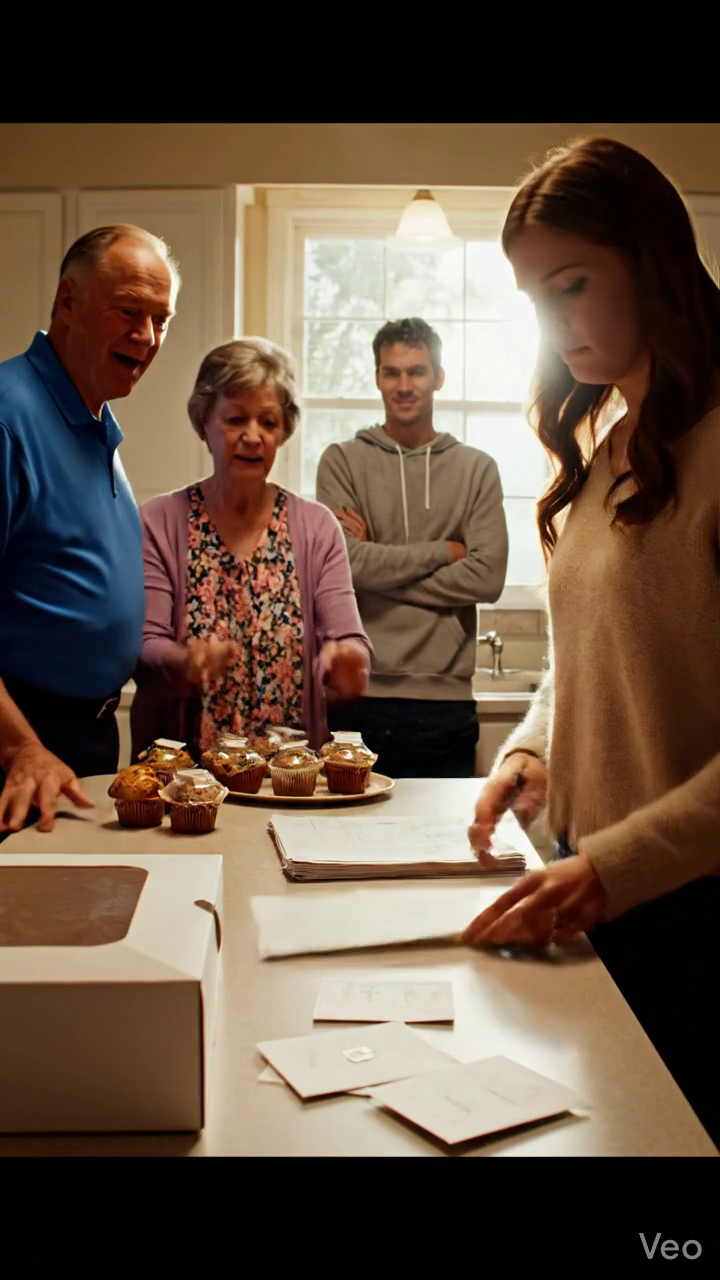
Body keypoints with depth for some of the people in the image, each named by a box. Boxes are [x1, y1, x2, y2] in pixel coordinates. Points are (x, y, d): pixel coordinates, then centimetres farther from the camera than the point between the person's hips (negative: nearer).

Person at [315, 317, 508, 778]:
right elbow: (344, 562, -10)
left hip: (445, 702, 1)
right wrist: (443, 550, -4)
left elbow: (487, 577, -5)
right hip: (357, 696, -1)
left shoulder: (477, 469, 7)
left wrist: (380, 566, -7)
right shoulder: (342, 462, 5)